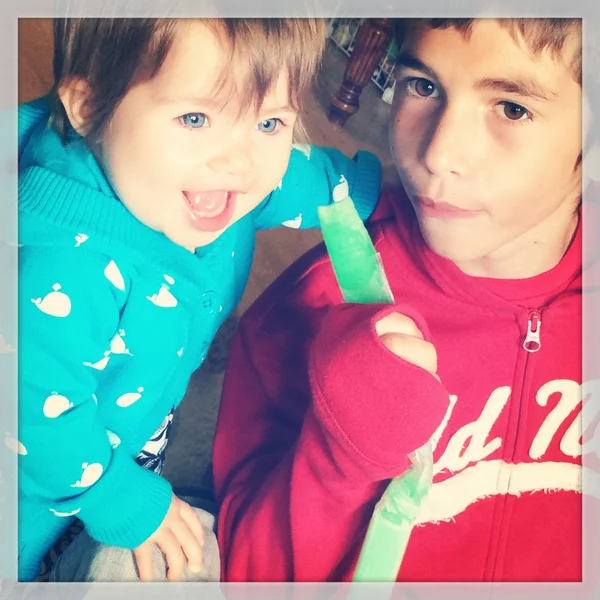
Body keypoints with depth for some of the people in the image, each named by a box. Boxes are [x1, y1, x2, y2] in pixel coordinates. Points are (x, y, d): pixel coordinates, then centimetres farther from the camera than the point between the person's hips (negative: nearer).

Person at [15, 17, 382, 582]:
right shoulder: (64, 268, -45)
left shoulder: (239, 177, -23)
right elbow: (43, 414, -34)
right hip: (43, 473, -6)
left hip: (139, 424, 6)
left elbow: (325, 179, -4)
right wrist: (123, 503, -20)